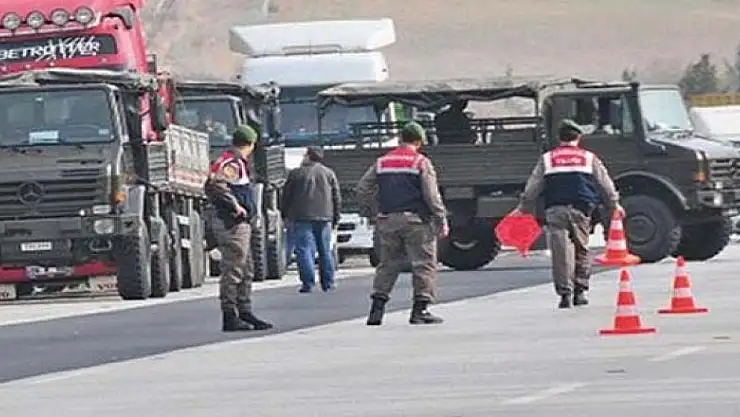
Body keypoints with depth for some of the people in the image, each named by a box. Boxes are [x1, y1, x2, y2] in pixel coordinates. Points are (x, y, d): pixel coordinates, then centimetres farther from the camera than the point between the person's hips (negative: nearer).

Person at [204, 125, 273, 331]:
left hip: (241, 225, 10)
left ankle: (245, 313, 21)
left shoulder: (237, 163, 18)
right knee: (233, 271, -7)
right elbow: (215, 184, -31)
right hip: (233, 226, -10)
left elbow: (211, 189, 25)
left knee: (246, 271, 15)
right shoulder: (232, 164, -13)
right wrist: (235, 206, -24)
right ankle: (230, 316, -5)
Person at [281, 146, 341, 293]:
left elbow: (286, 195, 4)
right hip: (324, 218, 3)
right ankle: (328, 284, 11)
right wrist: (335, 218, 17)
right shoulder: (329, 173, 10)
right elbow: (336, 197, 11)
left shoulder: (296, 173, 1)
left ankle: (308, 283, -14)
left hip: (302, 218, -3)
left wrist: (286, 215, 13)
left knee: (304, 250, -5)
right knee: (325, 251, 10)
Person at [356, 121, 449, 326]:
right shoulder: (421, 163, -3)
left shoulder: (382, 162, 12)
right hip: (415, 220, -5)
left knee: (388, 264, 12)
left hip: (387, 221, 5)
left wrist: (371, 210, 23)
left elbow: (362, 189, 13)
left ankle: (377, 309, 3)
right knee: (424, 263, 1)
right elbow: (432, 195, -8)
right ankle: (420, 310, -5)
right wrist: (441, 220, -2)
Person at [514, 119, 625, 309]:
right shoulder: (589, 158, 12)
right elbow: (605, 184, 18)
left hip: (555, 210, 0)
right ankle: (580, 291, 12)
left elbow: (532, 187, 12)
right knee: (581, 250, 13)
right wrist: (614, 204, 32)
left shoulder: (547, 159, 12)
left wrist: (523, 208, 23)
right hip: (580, 209, 1)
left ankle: (565, 293, -11)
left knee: (561, 252, -4)